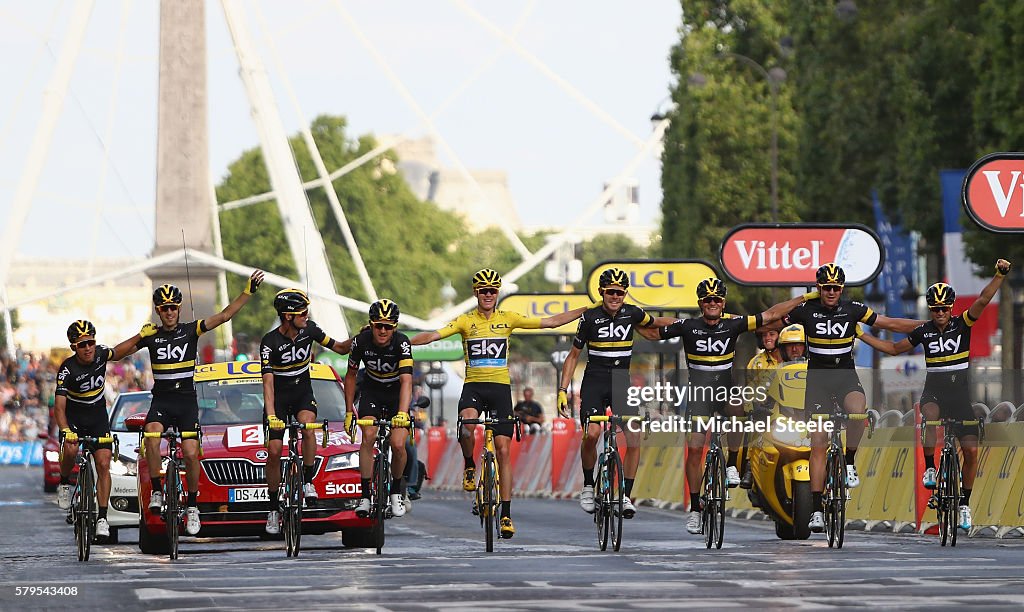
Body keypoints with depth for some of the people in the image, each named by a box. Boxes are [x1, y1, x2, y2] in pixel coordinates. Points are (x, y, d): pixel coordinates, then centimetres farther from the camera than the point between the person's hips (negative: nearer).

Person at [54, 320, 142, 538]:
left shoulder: (101, 354, -12)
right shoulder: (67, 370, -24)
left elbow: (118, 352, 12)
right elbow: (59, 406, -30)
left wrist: (141, 336, 4)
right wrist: (66, 431, -46)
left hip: (98, 418, 3)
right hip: (73, 418, -3)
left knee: (103, 464, -11)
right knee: (71, 449, -31)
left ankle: (102, 518, -10)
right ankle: (65, 483, 1)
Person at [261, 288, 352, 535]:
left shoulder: (309, 329, -9)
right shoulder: (270, 342, -21)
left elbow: (340, 348, 1)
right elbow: (268, 381, -26)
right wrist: (271, 415, -38)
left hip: (303, 394, 2)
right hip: (278, 398, -2)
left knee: (308, 426, -31)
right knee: (273, 451, -8)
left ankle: (308, 482, -17)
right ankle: (273, 510, 6)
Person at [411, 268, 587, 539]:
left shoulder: (508, 318, 5)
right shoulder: (465, 321, 2)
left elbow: (550, 322, 6)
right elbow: (434, 335, -9)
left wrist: (587, 310, 1)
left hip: (500, 387, 1)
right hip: (473, 386, -1)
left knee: (503, 450, -3)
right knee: (467, 423, -34)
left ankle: (506, 514, 2)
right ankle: (470, 466, -2)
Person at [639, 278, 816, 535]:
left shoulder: (733, 324, -4)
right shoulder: (688, 326, -5)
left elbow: (770, 315, 0)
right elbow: (652, 333, 6)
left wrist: (804, 298, -1)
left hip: (725, 387, 0)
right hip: (698, 392, 0)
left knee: (737, 408, -36)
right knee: (694, 449, -5)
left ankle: (732, 465, -14)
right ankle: (694, 508, 8)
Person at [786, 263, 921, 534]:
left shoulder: (852, 310, -2)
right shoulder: (806, 310, -3)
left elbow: (891, 323, 4)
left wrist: (927, 324, 2)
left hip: (846, 376, 0)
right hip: (817, 378, 0)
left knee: (857, 411, -35)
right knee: (818, 445, -5)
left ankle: (849, 463, -9)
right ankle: (817, 509, -1)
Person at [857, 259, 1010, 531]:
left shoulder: (962, 324, -3)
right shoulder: (923, 332, 2)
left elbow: (983, 300, -17)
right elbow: (894, 348, 16)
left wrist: (999, 275, -32)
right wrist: (861, 335, 13)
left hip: (960, 393, 0)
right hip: (933, 390, 0)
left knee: (971, 450, -7)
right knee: (930, 416, -37)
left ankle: (965, 503, 9)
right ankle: (930, 468, -21)